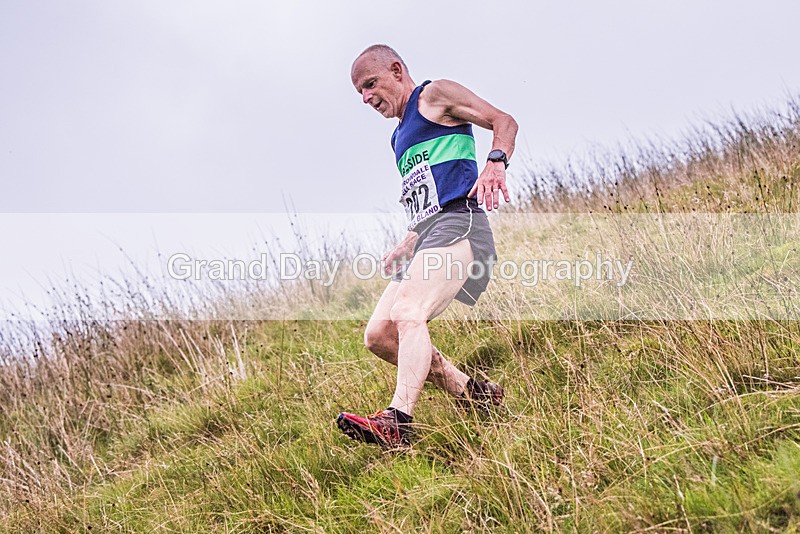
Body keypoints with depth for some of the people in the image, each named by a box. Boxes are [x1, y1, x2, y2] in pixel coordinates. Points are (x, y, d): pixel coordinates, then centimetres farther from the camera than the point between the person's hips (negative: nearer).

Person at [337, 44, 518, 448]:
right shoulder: (401, 138, 31)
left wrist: (496, 163, -21)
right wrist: (404, 247, 19)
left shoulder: (435, 95, 8)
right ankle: (475, 395, 8)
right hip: (426, 236, 10)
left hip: (457, 222, -10)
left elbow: (503, 121, -2)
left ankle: (398, 422, -45)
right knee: (378, 335, 1)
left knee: (409, 312, -31)